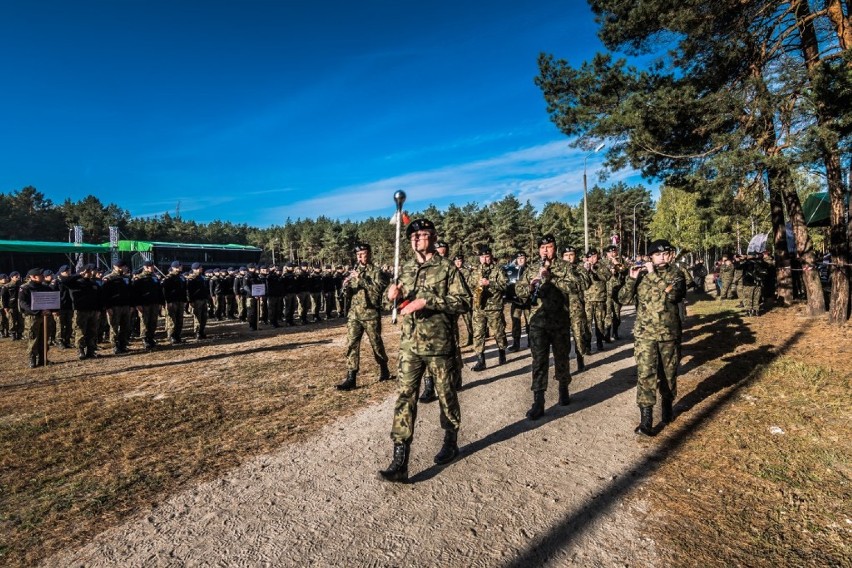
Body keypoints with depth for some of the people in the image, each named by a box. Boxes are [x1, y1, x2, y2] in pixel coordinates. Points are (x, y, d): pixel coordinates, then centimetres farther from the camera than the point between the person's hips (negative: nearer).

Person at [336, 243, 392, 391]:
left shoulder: (376, 272, -4)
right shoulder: (354, 272, 13)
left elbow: (379, 289, -20)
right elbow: (349, 294, 16)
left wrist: (362, 278, -22)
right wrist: (346, 287, -8)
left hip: (371, 315, -4)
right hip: (354, 315, 5)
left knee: (376, 344, 8)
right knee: (351, 345, -2)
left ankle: (384, 370, 30)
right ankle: (351, 378, 1)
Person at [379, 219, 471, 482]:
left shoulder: (447, 268, -6)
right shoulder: (406, 269, 12)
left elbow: (464, 302, -14)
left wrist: (426, 301, -21)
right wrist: (393, 290, 0)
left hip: (439, 344, -4)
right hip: (410, 345, 4)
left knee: (446, 395, 12)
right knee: (404, 397, -1)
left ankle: (451, 442, 36)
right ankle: (400, 461, 4)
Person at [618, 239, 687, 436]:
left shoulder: (676, 274, 0)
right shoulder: (641, 275, 2)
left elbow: (672, 294, -21)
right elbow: (624, 299, -4)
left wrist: (653, 274, -19)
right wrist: (631, 278, -15)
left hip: (669, 333, 1)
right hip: (645, 334, -1)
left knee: (669, 373, 14)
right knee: (645, 374, -7)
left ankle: (667, 406, 38)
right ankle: (646, 419, -5)